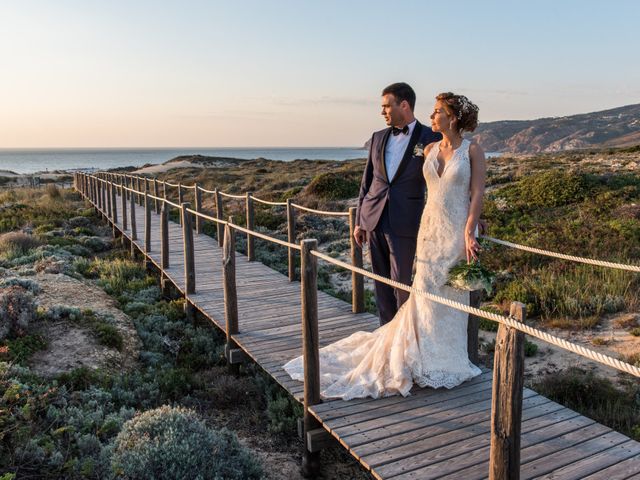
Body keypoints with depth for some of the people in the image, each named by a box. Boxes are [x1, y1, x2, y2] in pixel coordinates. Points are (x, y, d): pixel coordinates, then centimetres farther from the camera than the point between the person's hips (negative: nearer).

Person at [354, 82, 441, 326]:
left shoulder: (430, 138, -3)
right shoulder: (378, 138, 11)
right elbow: (367, 182, 14)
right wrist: (359, 221, 12)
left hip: (404, 224, -4)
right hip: (374, 221, 5)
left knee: (401, 284, 0)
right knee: (381, 283, 11)